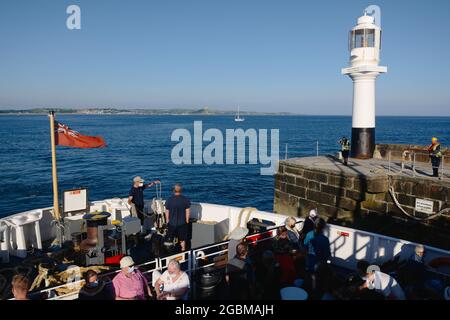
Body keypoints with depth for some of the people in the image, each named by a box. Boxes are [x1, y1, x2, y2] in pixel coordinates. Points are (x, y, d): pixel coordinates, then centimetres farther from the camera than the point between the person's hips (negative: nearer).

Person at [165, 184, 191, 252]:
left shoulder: (169, 200, -9)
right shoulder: (186, 200, -10)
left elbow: (167, 212, -3)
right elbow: (187, 212, -6)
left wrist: (167, 221, 11)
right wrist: (187, 221, 7)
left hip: (171, 223, 1)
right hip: (182, 223, -1)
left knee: (170, 239, 19)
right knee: (182, 239, 15)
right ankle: (183, 249, 26)